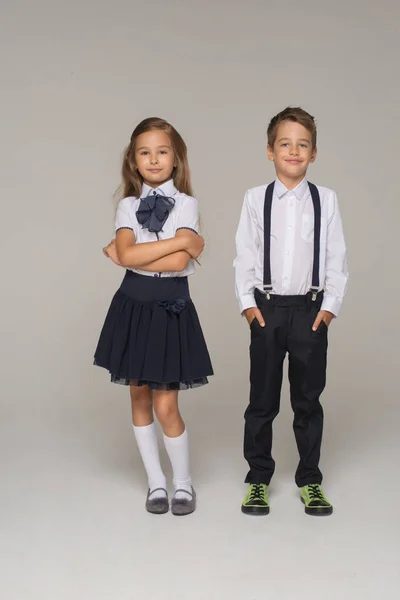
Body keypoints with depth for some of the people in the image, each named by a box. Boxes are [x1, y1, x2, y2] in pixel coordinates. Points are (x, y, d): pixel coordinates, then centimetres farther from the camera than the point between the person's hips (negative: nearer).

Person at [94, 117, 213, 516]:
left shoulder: (186, 204, -5)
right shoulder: (128, 205, 3)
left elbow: (178, 263, -16)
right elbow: (126, 254, -14)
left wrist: (124, 256, -11)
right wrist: (181, 240, -15)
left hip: (171, 307, -3)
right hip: (134, 305, 3)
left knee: (165, 405, -3)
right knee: (139, 397, 10)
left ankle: (183, 483, 19)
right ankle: (156, 482, 25)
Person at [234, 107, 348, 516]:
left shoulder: (325, 199, 0)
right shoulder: (256, 199, -1)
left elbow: (336, 258, 2)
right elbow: (244, 255, 2)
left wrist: (330, 305, -3)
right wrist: (247, 303, -3)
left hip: (311, 309, 0)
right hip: (267, 308, 0)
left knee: (308, 399, 10)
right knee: (262, 399, 8)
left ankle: (309, 479, 23)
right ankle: (258, 478, 22)